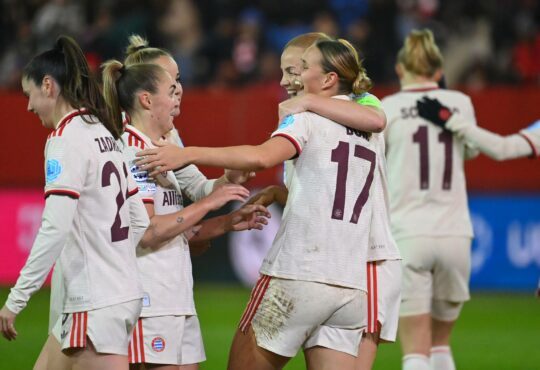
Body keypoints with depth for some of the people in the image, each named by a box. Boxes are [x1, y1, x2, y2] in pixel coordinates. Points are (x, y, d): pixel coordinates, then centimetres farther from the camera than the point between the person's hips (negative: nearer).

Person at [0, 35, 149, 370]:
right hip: (123, 291, 9)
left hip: (96, 304, -9)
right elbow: (140, 222, 17)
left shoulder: (66, 138, -12)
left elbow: (54, 227, -21)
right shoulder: (105, 135, 14)